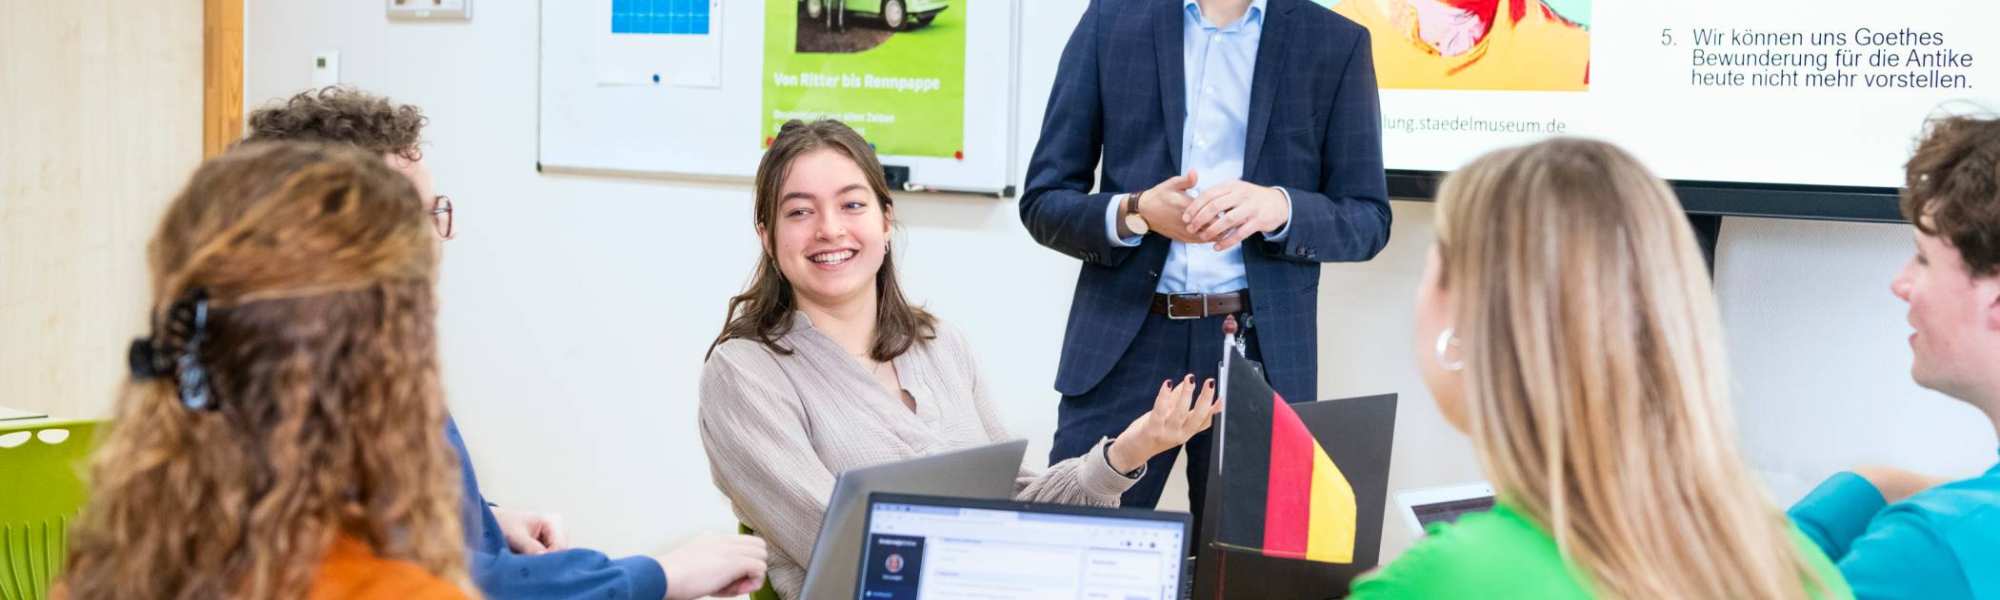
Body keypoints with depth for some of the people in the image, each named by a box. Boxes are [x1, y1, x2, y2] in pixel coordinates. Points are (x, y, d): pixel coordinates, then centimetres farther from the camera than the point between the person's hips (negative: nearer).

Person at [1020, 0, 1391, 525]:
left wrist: (1278, 207, -17)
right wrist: (1137, 214, -16)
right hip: (1124, 342, 0)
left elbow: (1367, 221, 4)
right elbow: (1043, 202, 4)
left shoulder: (1337, 44, 5)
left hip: (1261, 348, 0)